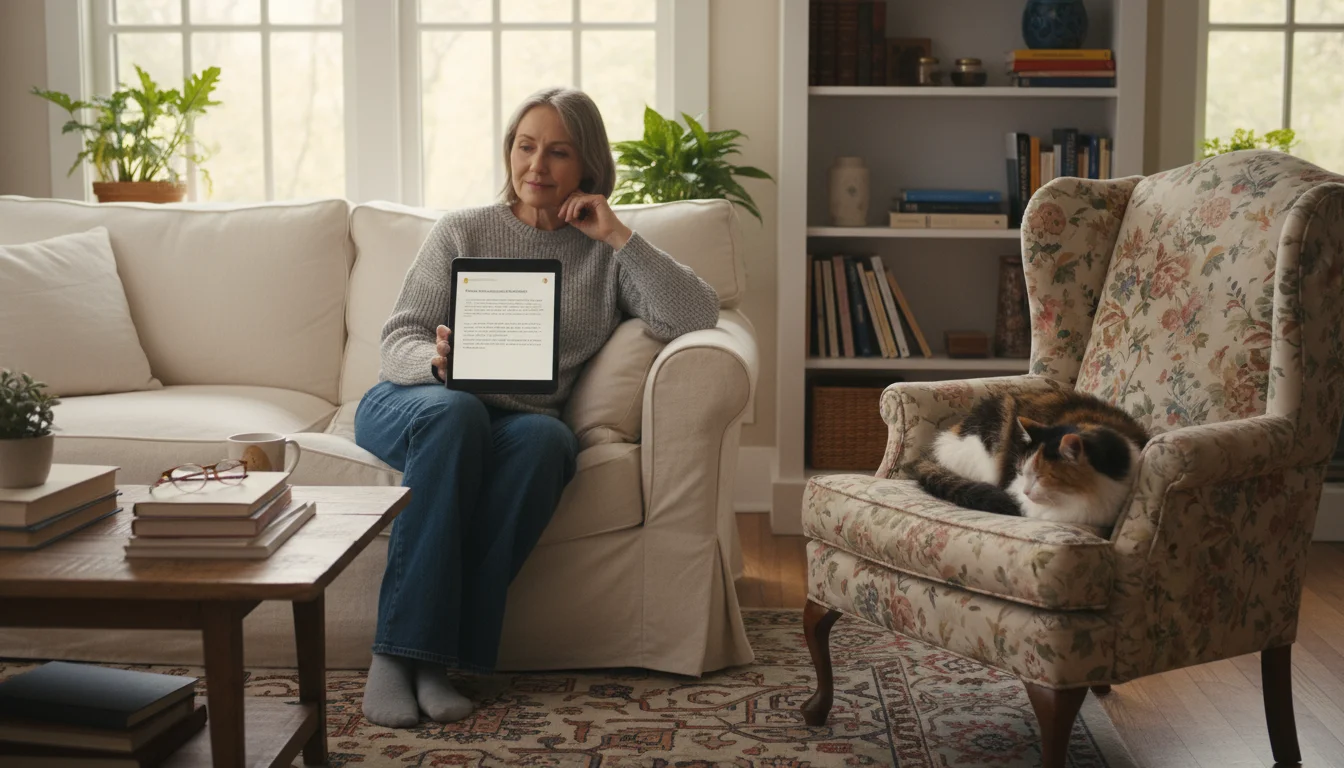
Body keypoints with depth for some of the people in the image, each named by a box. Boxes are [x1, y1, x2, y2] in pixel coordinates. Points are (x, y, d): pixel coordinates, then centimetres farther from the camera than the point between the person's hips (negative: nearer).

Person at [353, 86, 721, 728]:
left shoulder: (607, 255, 11)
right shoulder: (463, 231, 9)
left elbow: (696, 318, -5)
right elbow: (399, 337, 2)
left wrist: (617, 235, -6)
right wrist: (436, 361, -22)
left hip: (522, 418, 1)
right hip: (414, 402, 0)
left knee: (546, 438, -35)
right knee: (454, 412, -37)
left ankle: (436, 656, -34)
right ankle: (394, 653, -36)